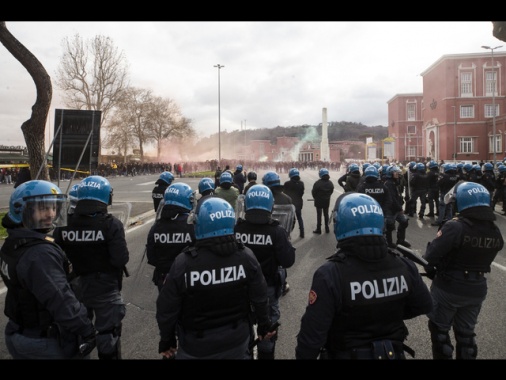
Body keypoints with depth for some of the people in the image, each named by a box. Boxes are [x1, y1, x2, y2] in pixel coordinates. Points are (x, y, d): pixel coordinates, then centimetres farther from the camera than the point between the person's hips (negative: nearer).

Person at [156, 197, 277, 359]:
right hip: (237, 340, 2)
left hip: (197, 347, -1)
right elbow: (260, 298, -5)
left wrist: (167, 340, 5)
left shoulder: (183, 263, -23)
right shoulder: (246, 256, -17)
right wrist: (264, 325, 13)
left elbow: (167, 309, -12)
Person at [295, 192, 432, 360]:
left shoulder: (329, 275, -28)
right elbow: (424, 306, 4)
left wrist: (303, 356, -6)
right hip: (393, 353, 4)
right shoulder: (405, 267, -14)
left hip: (346, 355, -3)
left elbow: (312, 334, -24)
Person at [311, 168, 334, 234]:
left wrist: (316, 198, 5)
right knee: (326, 214, 16)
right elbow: (331, 191, 1)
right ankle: (327, 228, 22)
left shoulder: (317, 183, -21)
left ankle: (318, 229, 7)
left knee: (319, 215, 3)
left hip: (319, 201, -4)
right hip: (327, 201, 4)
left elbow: (313, 192, -15)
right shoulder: (330, 183, -2)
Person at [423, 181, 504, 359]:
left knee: (440, 329, 15)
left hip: (448, 288, -5)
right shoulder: (495, 231, -5)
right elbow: (484, 258, 3)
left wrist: (432, 272, -4)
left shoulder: (455, 226, -26)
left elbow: (430, 256, -25)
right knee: (466, 332, 23)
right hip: (477, 289, 5)